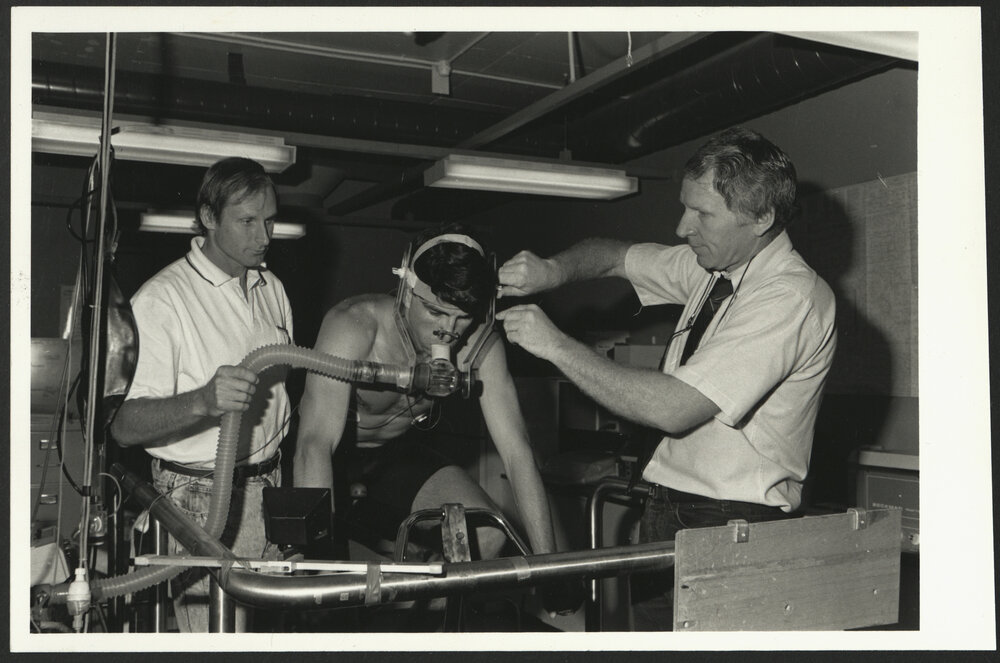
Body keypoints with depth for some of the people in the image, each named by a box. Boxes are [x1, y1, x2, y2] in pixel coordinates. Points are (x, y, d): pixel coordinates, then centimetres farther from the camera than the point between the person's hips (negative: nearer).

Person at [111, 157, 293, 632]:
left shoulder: (272, 289, 11)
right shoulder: (160, 299, -13)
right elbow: (124, 425, -21)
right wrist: (202, 401, -39)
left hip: (268, 489, 6)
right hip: (201, 497, -6)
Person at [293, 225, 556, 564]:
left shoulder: (478, 344, -23)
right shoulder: (355, 323, -34)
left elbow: (517, 452, -22)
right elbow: (314, 446, -43)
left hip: (401, 452, 4)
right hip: (337, 453, -3)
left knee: (487, 536, -16)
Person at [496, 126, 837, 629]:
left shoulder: (792, 297, -17)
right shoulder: (712, 264, 7)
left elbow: (672, 409, -25)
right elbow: (614, 255, 21)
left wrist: (556, 346, -18)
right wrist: (552, 270, -2)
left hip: (731, 523, -7)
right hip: (667, 509, 7)